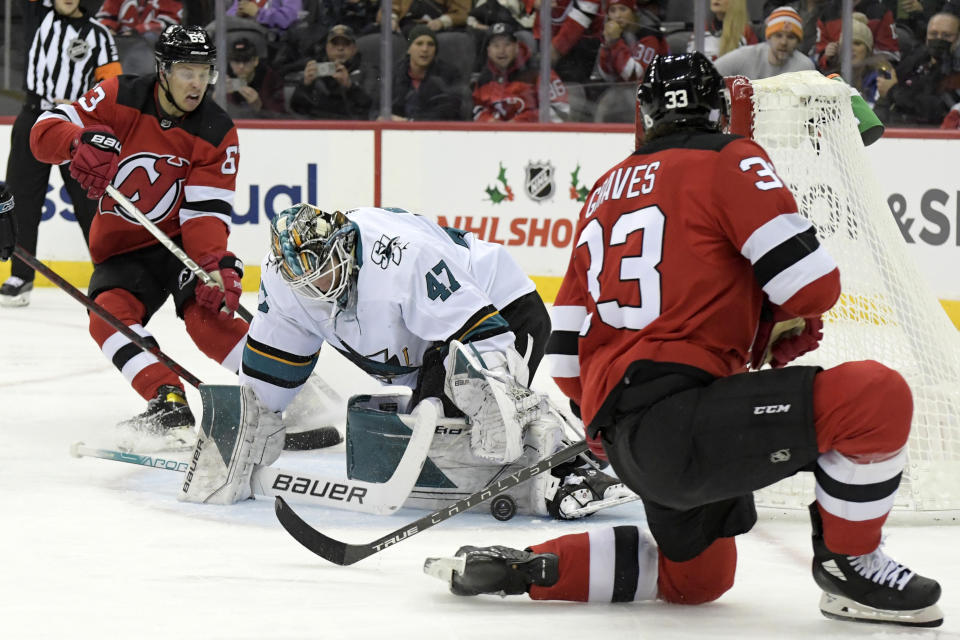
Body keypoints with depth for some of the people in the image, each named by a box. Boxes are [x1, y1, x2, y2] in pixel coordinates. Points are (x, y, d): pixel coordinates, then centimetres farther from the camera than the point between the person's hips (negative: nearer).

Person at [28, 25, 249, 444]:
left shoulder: (217, 133, -11)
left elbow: (205, 211, -16)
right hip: (121, 247, 2)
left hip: (181, 240, -2)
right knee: (109, 314, -25)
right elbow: (45, 131, -13)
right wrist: (83, 140, -37)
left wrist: (216, 265, -35)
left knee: (207, 311, -29)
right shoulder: (121, 99, -10)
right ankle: (168, 402, -36)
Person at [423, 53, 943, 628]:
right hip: (676, 422, -9)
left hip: (626, 441, 9)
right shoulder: (730, 161, -1)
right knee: (877, 396, -16)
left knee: (696, 576, 29)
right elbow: (811, 282, -10)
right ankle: (848, 566, 0)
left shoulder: (609, 188, 22)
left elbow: (567, 352, 24)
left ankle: (519, 567, 21)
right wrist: (788, 326, 13)